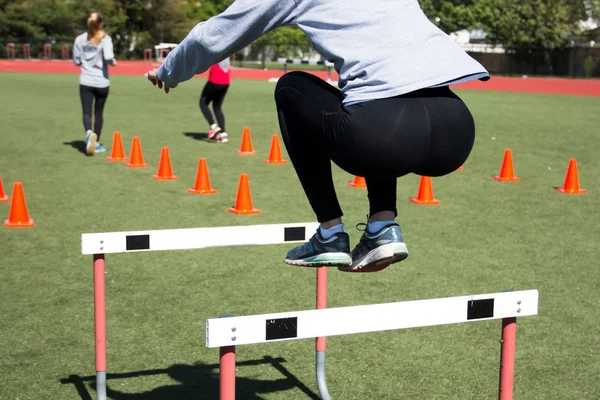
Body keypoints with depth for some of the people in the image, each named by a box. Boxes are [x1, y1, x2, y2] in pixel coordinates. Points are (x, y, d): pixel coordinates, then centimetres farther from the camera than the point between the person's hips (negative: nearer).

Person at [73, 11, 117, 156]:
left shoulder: (80, 39, 3)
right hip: (101, 82, -1)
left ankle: (89, 133, -30)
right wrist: (113, 62, 0)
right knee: (98, 112, 12)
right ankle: (96, 143, 19)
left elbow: (76, 61, 5)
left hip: (85, 82, 1)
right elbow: (108, 57, -21)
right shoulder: (105, 39, -7)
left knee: (86, 112, -1)